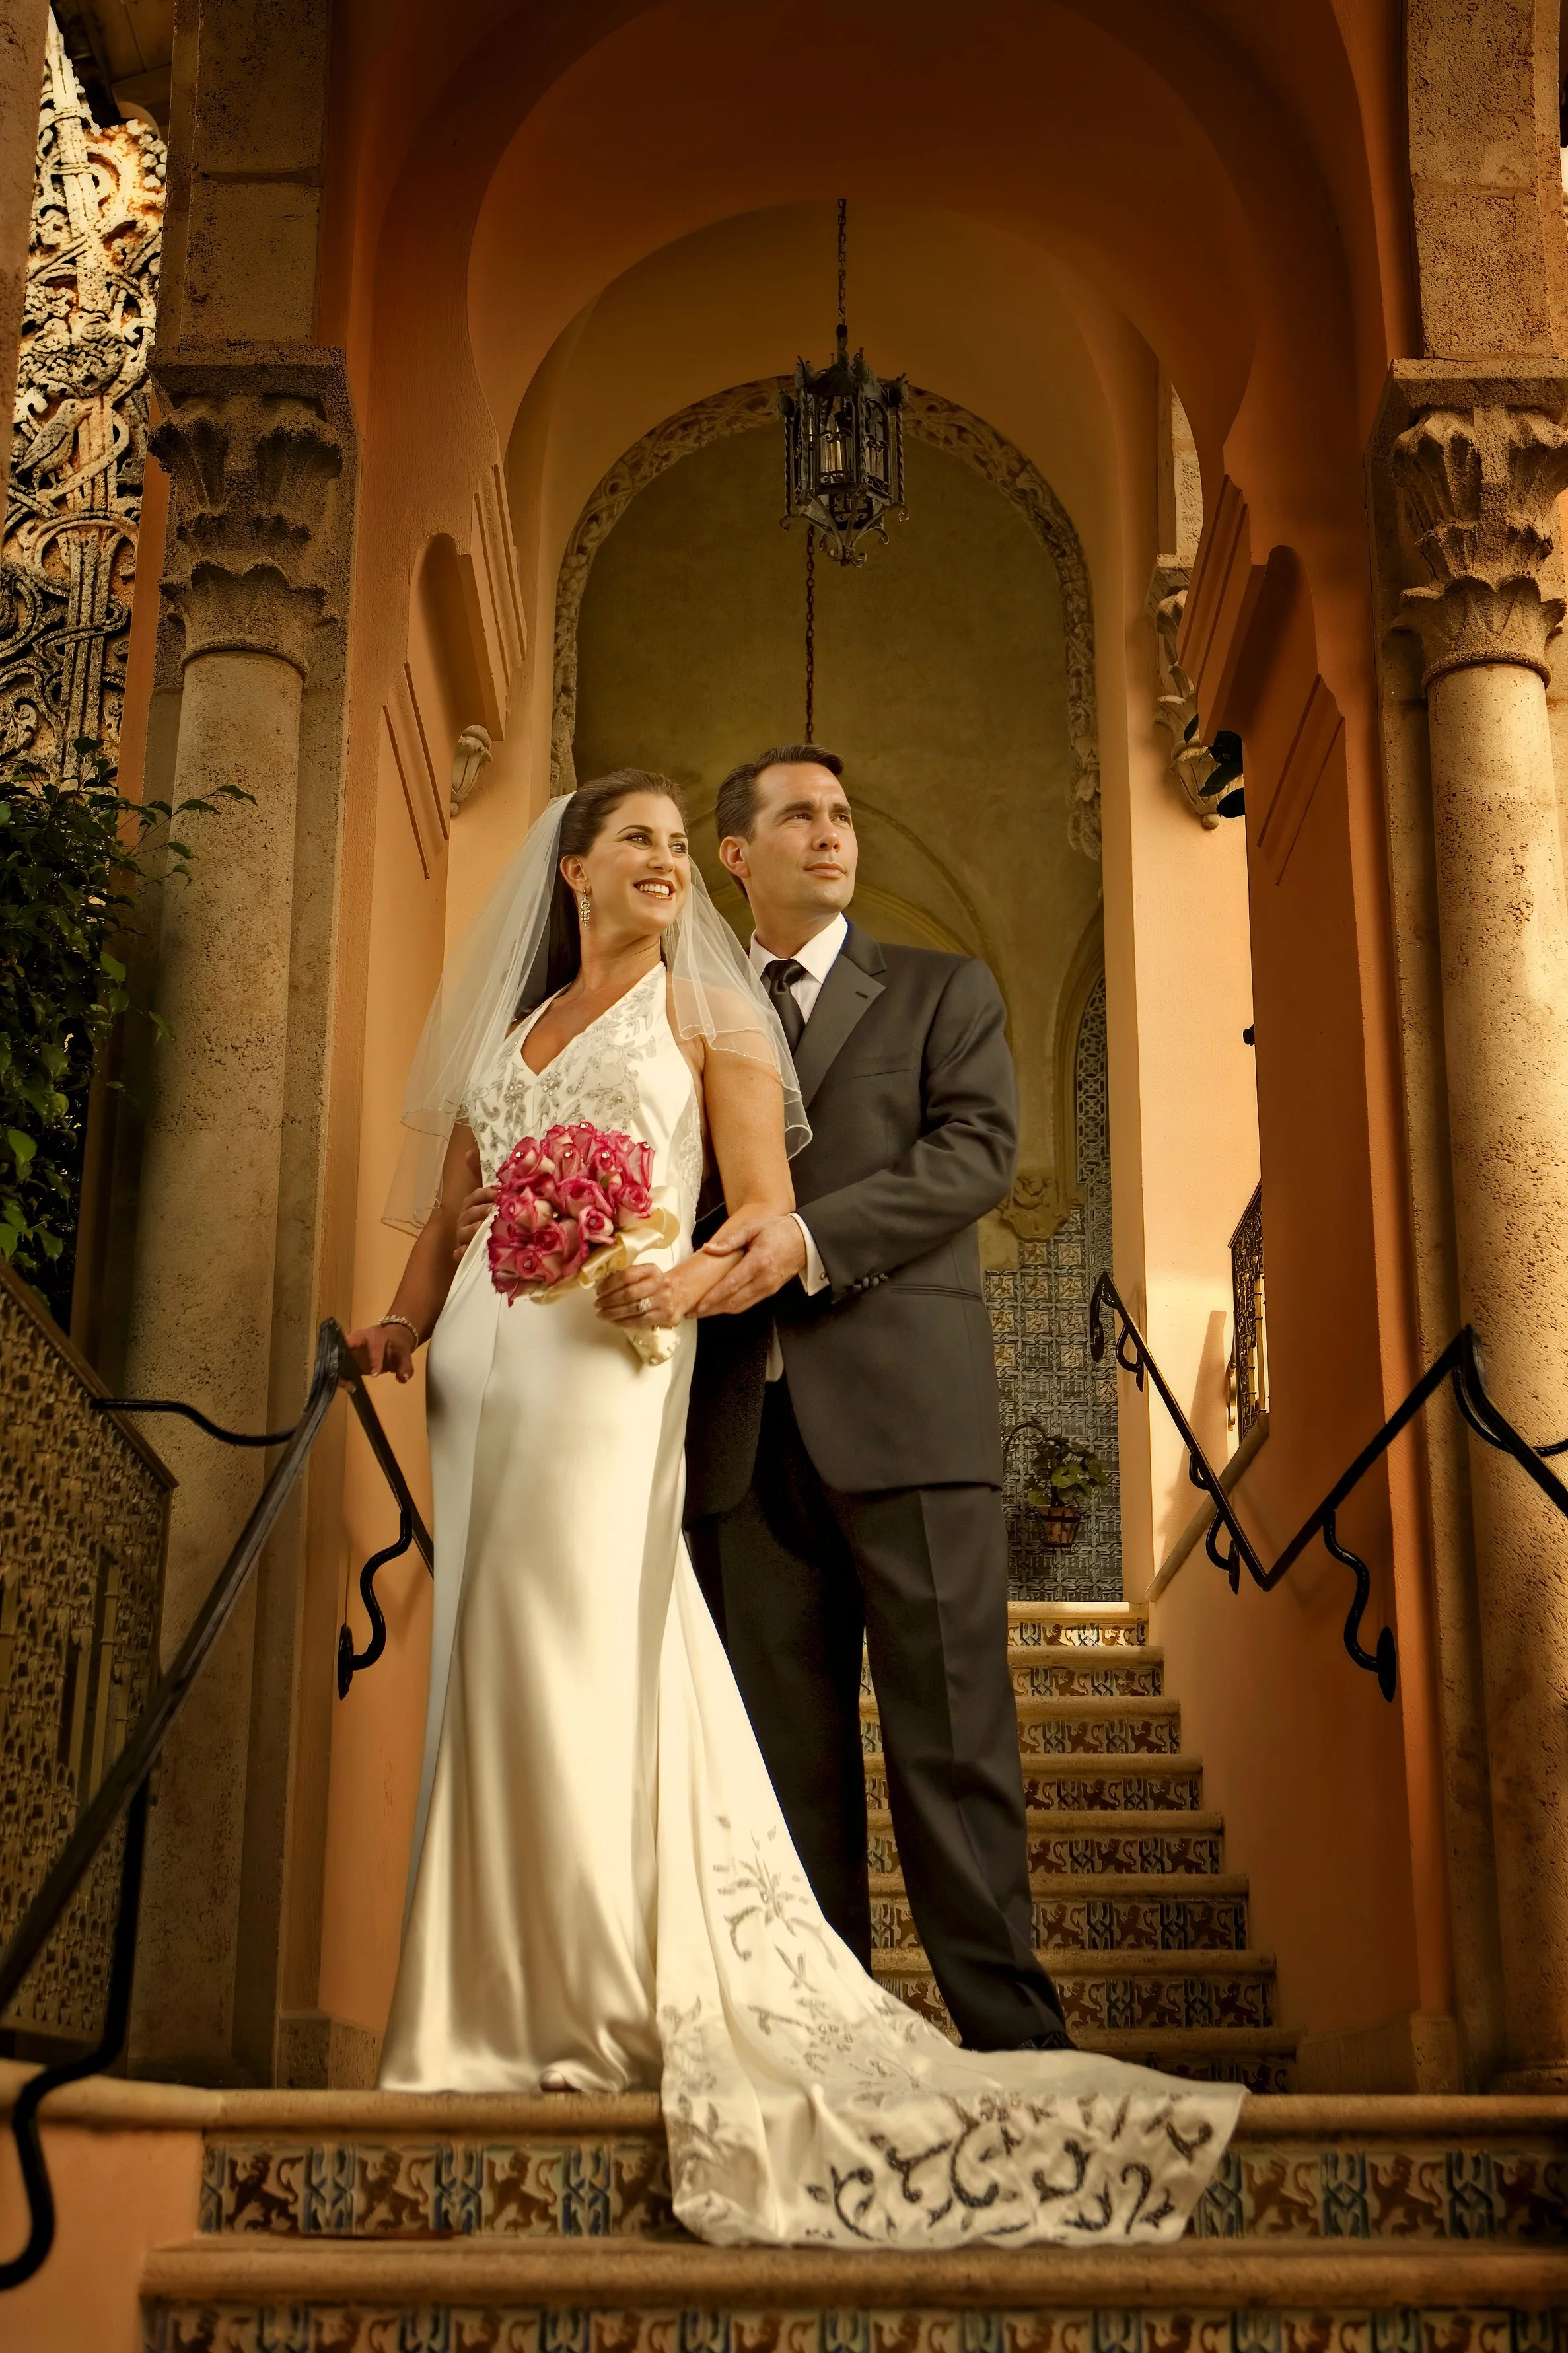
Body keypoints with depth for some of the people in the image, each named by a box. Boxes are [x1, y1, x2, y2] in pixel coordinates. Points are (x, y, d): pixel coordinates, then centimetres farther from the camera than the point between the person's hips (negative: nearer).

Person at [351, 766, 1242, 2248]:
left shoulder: (706, 1009, 9)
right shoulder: (505, 1025, 23)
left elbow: (768, 1207, -1)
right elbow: (447, 1212, 22)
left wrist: (688, 1281, -21)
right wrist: (403, 1325, 4)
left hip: (610, 1359, -5)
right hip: (485, 1359, 5)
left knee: (576, 1649, -13)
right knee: (486, 1656, 2)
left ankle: (605, 2001, -7)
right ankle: (506, 2001, 8)